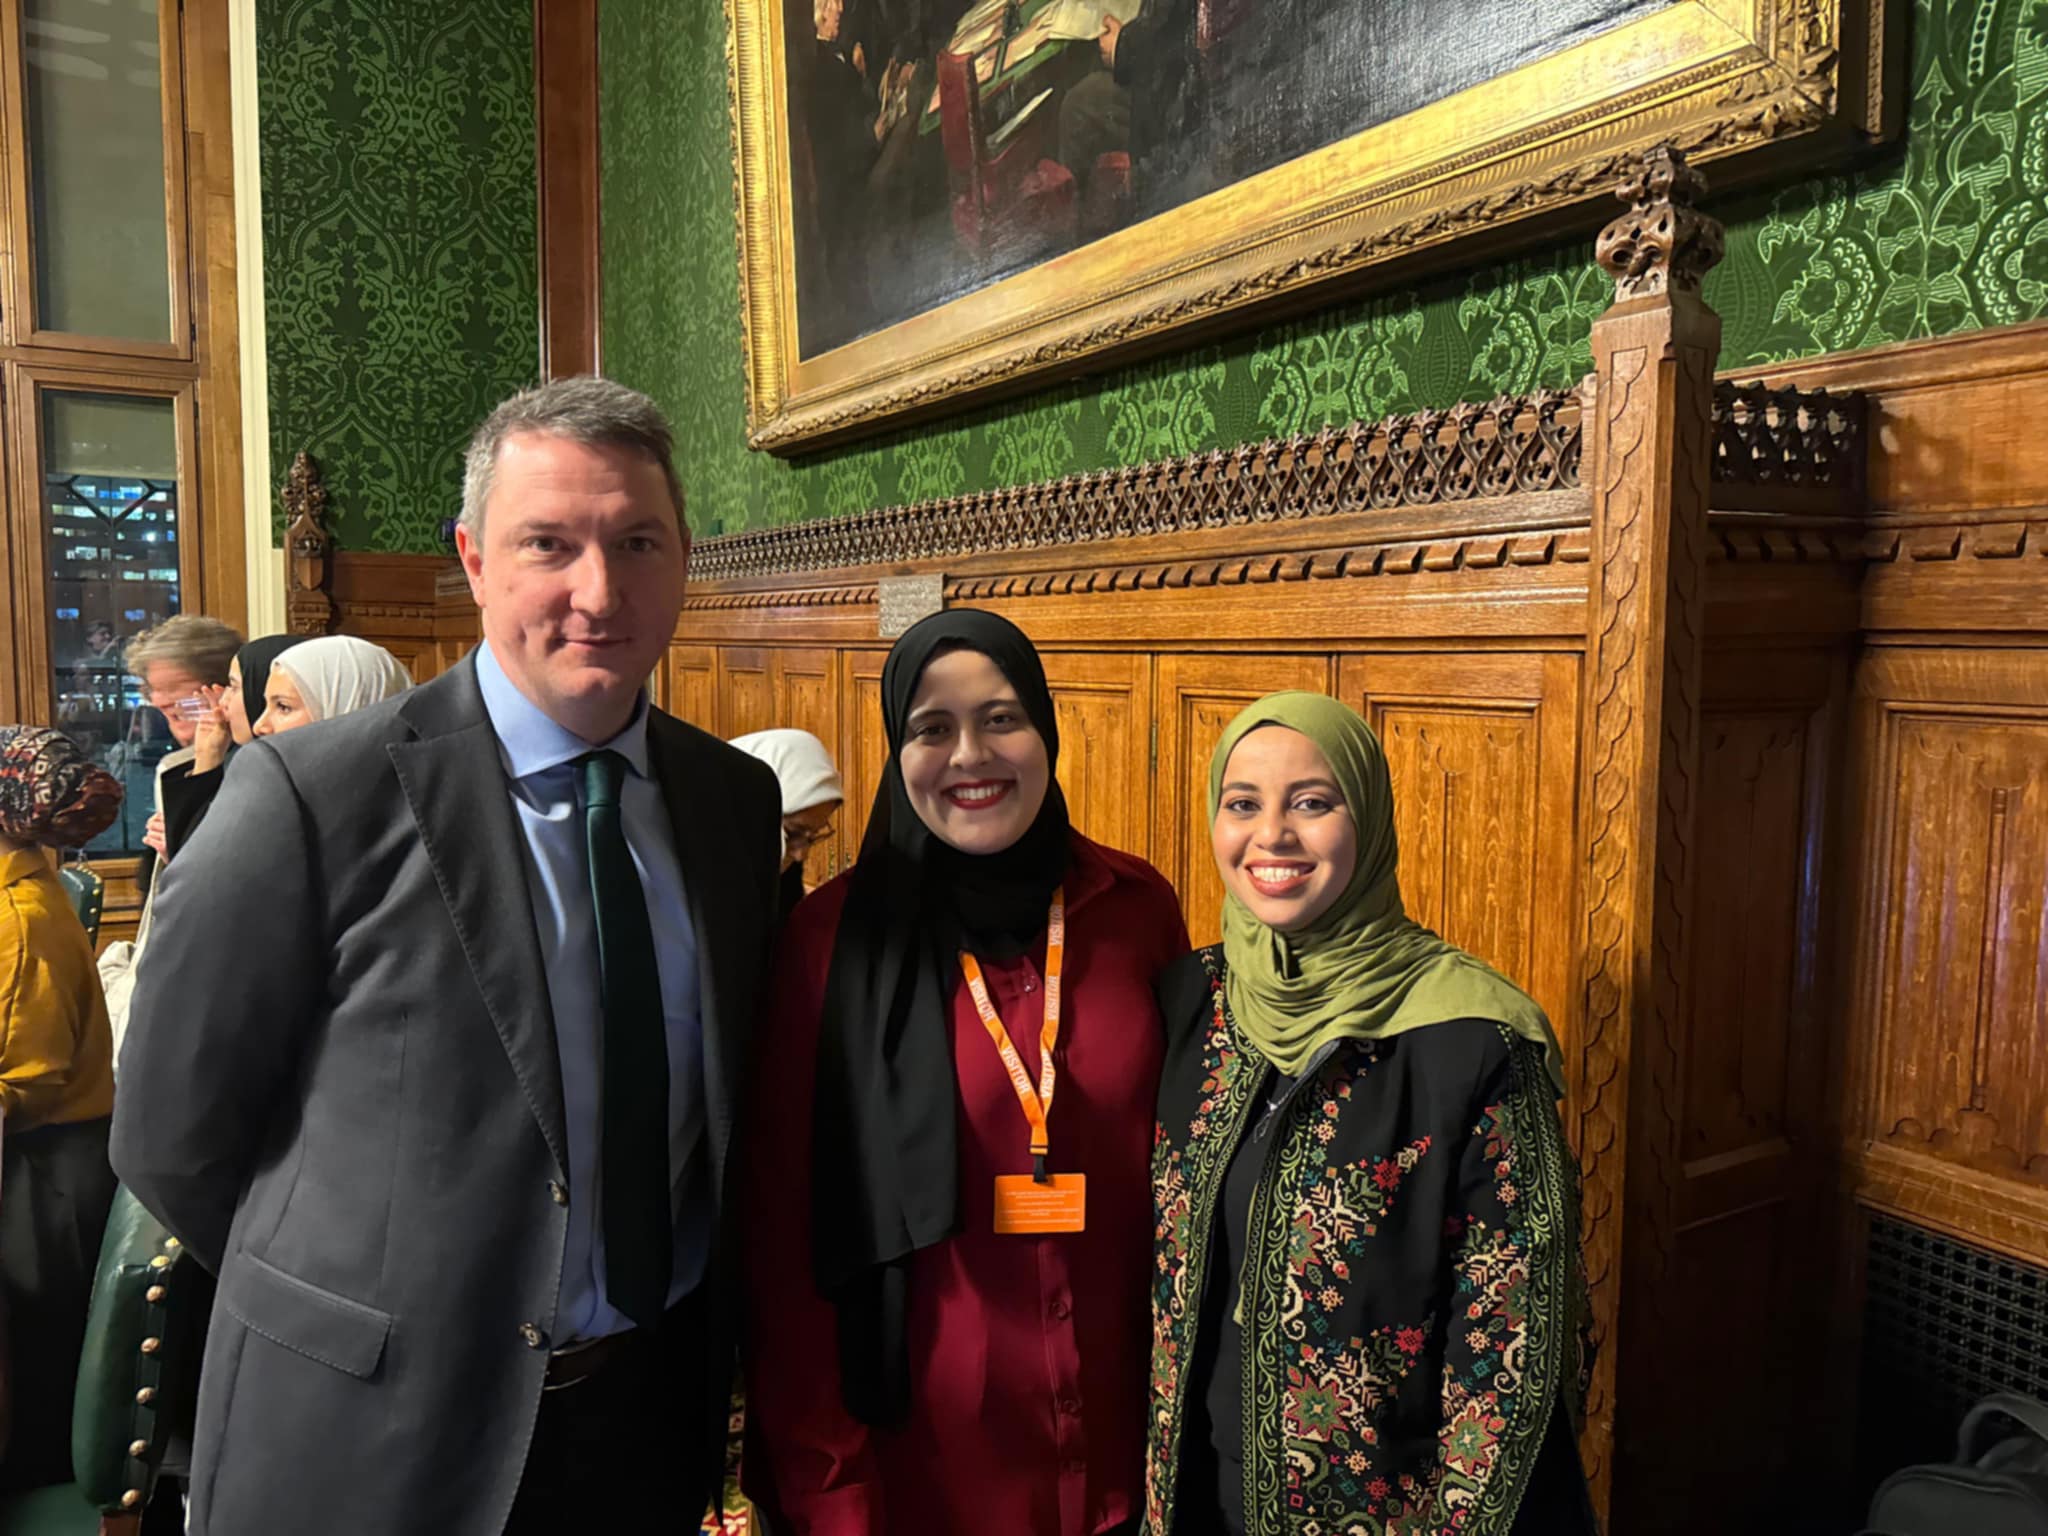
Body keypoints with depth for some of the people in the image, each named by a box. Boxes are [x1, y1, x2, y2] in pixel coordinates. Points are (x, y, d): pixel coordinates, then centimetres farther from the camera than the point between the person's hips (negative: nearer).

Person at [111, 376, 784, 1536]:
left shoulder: (738, 798, -4)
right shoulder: (315, 792, -18)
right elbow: (173, 1137, -9)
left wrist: (705, 1332, 5)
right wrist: (358, 1312, 0)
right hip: (373, 1441, -3)